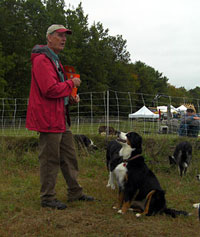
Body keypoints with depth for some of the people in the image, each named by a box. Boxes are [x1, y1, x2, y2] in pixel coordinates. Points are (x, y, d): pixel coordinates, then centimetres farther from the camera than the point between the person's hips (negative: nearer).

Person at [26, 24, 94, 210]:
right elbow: (50, 90, -24)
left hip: (62, 118, 11)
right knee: (50, 159, -3)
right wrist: (72, 83, -11)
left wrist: (70, 98, 12)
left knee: (69, 157, 15)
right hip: (49, 119, -11)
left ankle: (75, 192, 25)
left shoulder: (55, 60, 20)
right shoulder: (42, 60, -14)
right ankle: (47, 198, 8)